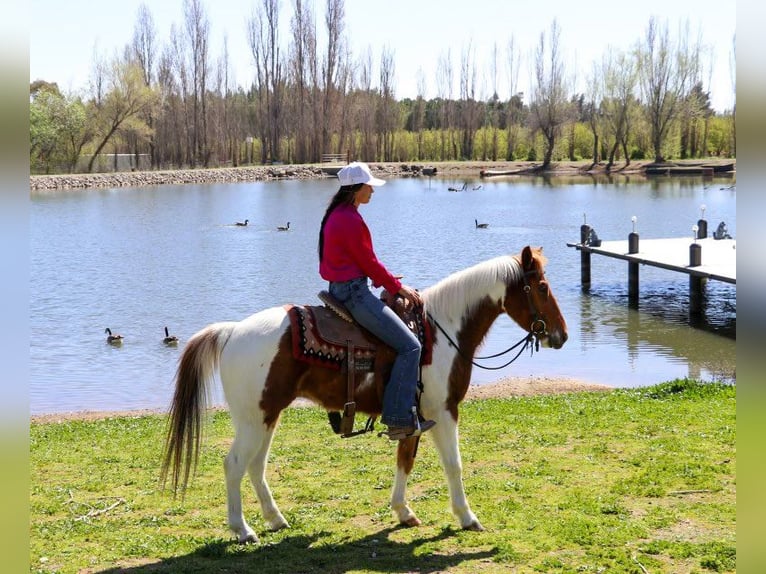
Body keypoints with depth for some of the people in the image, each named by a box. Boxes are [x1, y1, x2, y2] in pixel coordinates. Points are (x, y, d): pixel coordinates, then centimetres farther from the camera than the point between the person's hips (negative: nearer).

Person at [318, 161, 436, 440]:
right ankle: (399, 420, -13)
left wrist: (387, 280, 15)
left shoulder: (337, 215, 15)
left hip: (342, 289, 11)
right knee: (410, 346, -11)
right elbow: (368, 261, -15)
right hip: (354, 292, -11)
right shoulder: (350, 219, -17)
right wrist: (397, 287, -4)